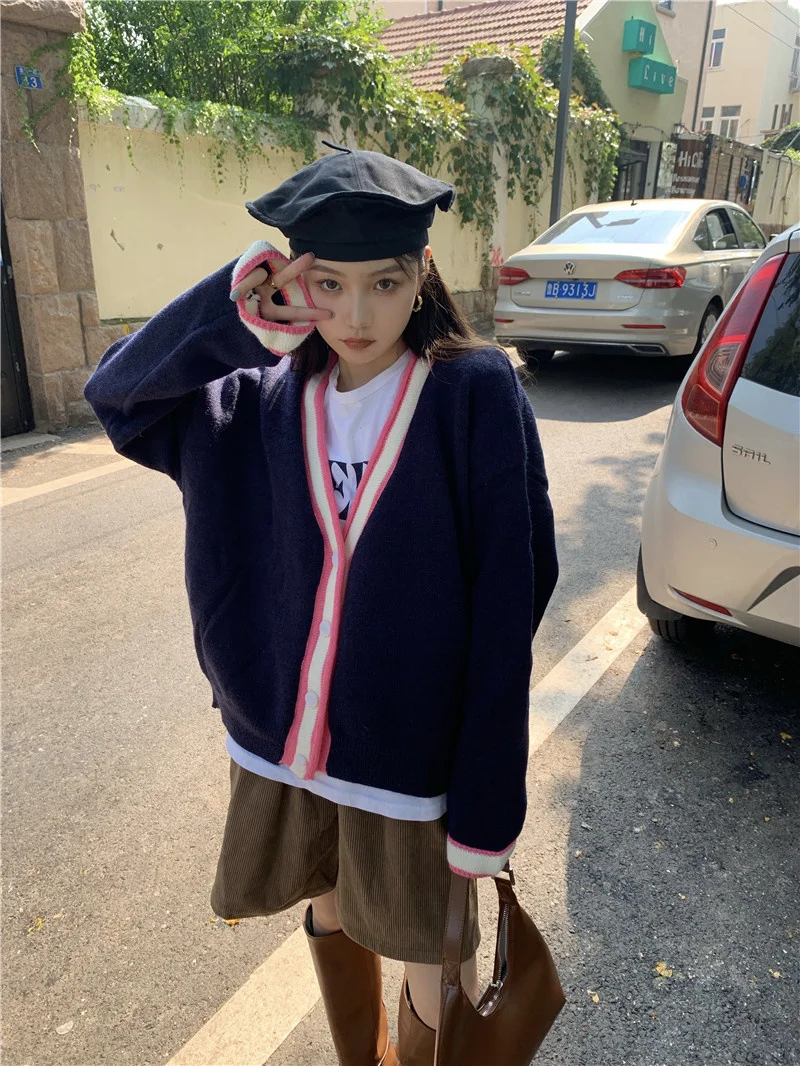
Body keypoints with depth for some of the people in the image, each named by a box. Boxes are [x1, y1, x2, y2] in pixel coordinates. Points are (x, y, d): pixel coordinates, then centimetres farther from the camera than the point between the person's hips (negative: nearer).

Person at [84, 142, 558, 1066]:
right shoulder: (261, 405, -1)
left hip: (412, 756, -4)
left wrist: (489, 799, -14)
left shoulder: (475, 393, -15)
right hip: (282, 743, 5)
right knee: (331, 918, 27)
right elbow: (116, 392, 0)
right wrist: (232, 311, -17)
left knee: (435, 968, 16)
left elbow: (508, 598, -15)